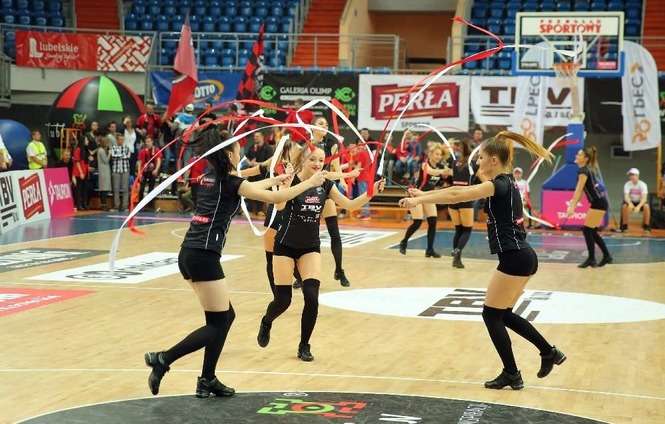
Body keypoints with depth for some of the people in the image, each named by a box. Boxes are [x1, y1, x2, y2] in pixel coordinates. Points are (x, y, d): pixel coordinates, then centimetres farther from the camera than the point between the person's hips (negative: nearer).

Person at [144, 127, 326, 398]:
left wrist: (275, 179, 44)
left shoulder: (211, 176, 13)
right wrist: (310, 183, 4)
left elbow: (248, 188, 33)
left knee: (226, 315, 15)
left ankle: (207, 380, 16)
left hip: (190, 254, 9)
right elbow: (276, 198, -8)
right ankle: (162, 359, -6)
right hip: (203, 257, -9)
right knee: (218, 324, -2)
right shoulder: (228, 182, -10)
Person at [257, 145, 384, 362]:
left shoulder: (325, 185, -2)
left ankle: (304, 346, 6)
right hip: (286, 246, -3)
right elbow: (279, 206, -33)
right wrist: (285, 186, -51)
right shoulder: (292, 180, -16)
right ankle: (266, 323, 35)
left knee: (312, 297, -11)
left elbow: (349, 205, 0)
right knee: (283, 300, 0)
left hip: (311, 247, 3)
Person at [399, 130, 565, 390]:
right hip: (522, 257, 9)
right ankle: (549, 352, 25)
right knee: (502, 314, 18)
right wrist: (424, 194, 16)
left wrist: (418, 200, -21)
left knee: (492, 314, 1)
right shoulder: (504, 182, 14)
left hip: (514, 259, -9)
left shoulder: (500, 184, -15)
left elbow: (456, 196, -22)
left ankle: (511, 374, 8)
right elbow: (460, 190, 18)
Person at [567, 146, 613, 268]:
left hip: (598, 203, -9)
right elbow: (580, 191, 18)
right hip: (600, 203, 9)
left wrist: (572, 207, -25)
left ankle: (591, 259, -1)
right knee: (592, 231, 13)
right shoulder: (588, 169, 15)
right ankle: (607, 256, 19)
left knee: (587, 230, -6)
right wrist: (573, 205, 18)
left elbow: (578, 190, -21)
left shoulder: (583, 170, -14)